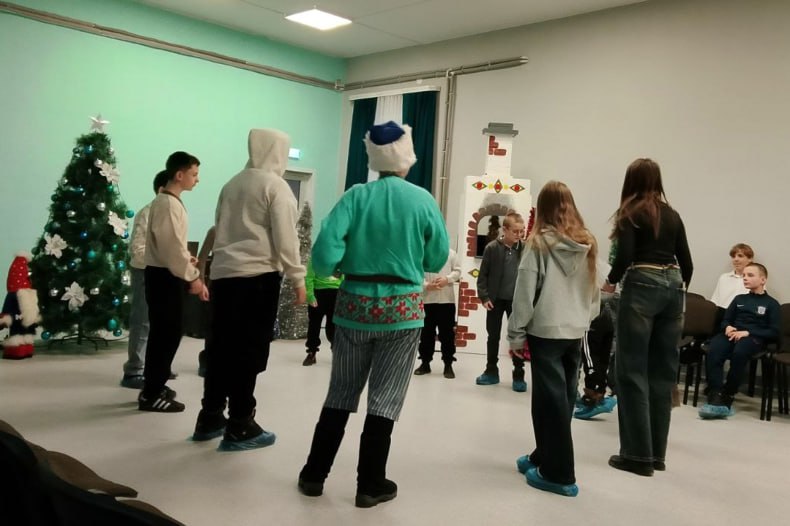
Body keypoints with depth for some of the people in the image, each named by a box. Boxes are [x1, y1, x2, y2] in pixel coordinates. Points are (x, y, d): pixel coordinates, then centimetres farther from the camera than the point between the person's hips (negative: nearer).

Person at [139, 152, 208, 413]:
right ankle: (151, 394, 3)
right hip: (165, 276, -10)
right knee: (167, 334, -5)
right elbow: (172, 247, -22)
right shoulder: (168, 204, -17)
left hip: (163, 274, 10)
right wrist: (193, 277, -18)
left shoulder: (166, 201, 15)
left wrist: (186, 259, 8)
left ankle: (154, 386, 27)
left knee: (163, 333, 16)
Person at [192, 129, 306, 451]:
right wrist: (297, 278, -5)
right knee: (250, 350, -2)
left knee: (221, 346, 12)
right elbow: (285, 238, -11)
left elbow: (219, 230, 18)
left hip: (223, 274, 7)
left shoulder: (232, 184, 15)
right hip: (257, 276, -7)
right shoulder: (275, 186, -5)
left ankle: (210, 419, 21)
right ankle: (240, 428, 3)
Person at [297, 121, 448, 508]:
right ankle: (370, 484, 16)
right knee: (385, 399, 8)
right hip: (402, 309, -1)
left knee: (341, 393, 15)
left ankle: (314, 474, 24)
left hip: (355, 305, 2)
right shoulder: (423, 200, -4)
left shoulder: (356, 196, -5)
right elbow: (437, 260, 2)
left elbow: (325, 249, -15)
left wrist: (332, 268, 6)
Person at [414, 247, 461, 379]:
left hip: (447, 299, 0)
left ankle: (448, 365, 13)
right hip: (427, 299, 0)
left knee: (447, 333, 4)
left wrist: (447, 279, -13)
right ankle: (425, 363, 20)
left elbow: (457, 271, 5)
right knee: (426, 332, 9)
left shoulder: (451, 253, 4)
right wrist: (426, 285, -17)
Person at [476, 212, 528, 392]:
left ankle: (518, 375, 13)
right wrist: (484, 296, -9)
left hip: (517, 300, 0)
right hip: (495, 299, 0)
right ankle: (491, 371, 23)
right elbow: (483, 275, -3)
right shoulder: (492, 248, -7)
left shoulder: (525, 248, -4)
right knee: (493, 336, 11)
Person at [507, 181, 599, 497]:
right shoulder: (589, 244, 5)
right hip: (576, 332, 6)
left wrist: (516, 334, -3)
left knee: (550, 400, 2)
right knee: (563, 398, 14)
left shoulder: (540, 242, -9)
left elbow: (525, 292, -10)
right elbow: (594, 291, 11)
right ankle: (544, 458, 29)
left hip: (546, 331, -5)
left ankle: (558, 474, 8)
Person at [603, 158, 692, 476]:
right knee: (663, 372, 9)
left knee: (632, 370, -1)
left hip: (642, 286, -6)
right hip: (673, 287, 6)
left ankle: (638, 455, 0)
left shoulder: (631, 213, 0)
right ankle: (657, 453, 17)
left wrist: (611, 281, 5)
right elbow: (686, 262, 14)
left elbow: (625, 255, -12)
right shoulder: (673, 215, 15)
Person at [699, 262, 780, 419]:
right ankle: (715, 399, -42)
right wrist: (728, 327, -2)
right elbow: (725, 320, 23)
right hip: (732, 334, 4)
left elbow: (774, 333, 2)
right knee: (713, 352, -33)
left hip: (754, 337, -3)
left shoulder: (771, 304, 11)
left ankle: (726, 399, -32)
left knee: (739, 353, -40)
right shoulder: (739, 299, 26)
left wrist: (748, 332, -12)